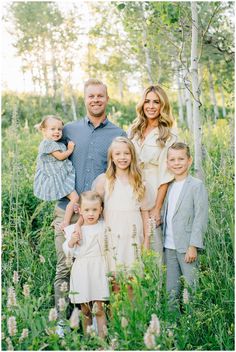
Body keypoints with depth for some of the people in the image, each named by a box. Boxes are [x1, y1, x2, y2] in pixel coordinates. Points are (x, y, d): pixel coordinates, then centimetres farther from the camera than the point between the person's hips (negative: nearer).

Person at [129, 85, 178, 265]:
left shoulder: (169, 134, -5)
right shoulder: (134, 130, 11)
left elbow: (166, 175, -9)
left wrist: (157, 208, -14)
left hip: (153, 197, -4)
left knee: (154, 245, -2)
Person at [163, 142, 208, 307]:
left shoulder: (197, 185, -7)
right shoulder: (169, 187, 12)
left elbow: (201, 217, -12)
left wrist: (193, 246, -16)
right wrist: (162, 243, 10)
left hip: (187, 246, -6)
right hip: (169, 247, 6)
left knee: (191, 287, -2)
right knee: (171, 289, 11)